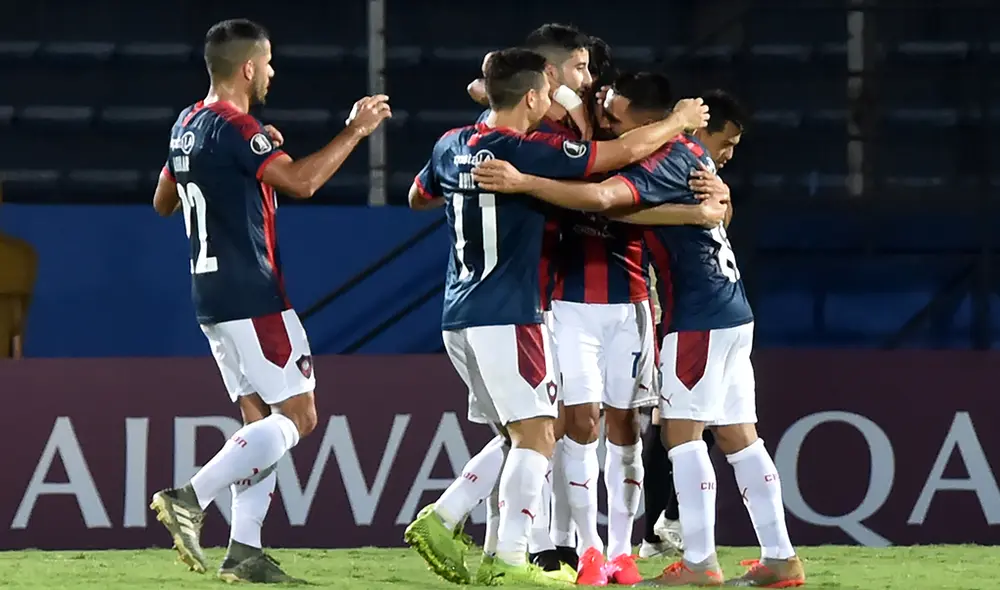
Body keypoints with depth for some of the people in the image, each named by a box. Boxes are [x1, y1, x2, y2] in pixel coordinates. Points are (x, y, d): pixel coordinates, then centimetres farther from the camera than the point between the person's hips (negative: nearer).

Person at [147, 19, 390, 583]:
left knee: (261, 420, 10)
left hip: (213, 297, 10)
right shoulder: (235, 128, -15)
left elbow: (163, 202, 25)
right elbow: (300, 181, -25)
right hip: (253, 297, -10)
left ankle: (244, 551, 2)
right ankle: (191, 499, -16)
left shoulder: (188, 125, 13)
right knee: (297, 417, -6)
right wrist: (356, 131, -15)